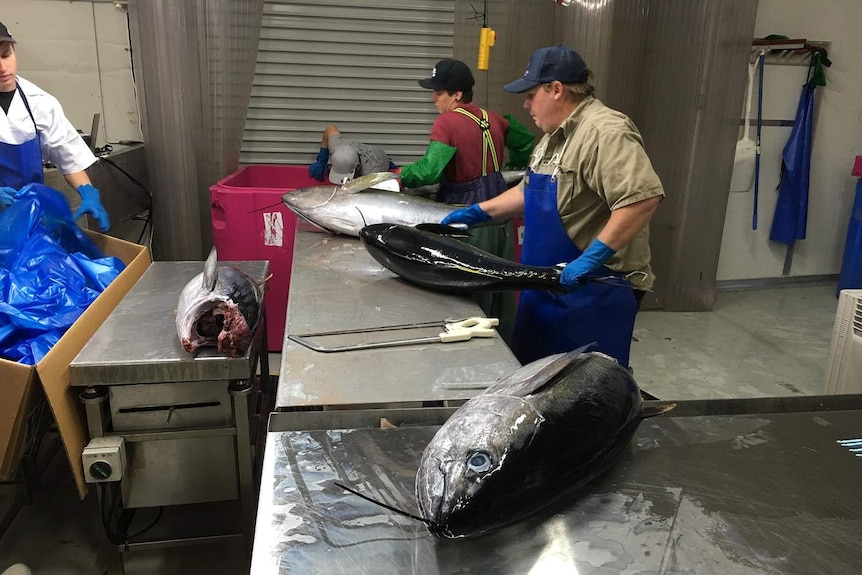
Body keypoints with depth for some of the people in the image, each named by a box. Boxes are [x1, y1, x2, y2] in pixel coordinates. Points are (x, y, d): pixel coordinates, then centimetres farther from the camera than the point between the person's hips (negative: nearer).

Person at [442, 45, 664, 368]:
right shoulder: (556, 135, 12)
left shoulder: (605, 132, -20)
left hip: (596, 288, -9)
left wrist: (593, 258, -30)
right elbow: (529, 191, 22)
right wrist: (477, 213, 15)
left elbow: (643, 197, -30)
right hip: (550, 282, 10)